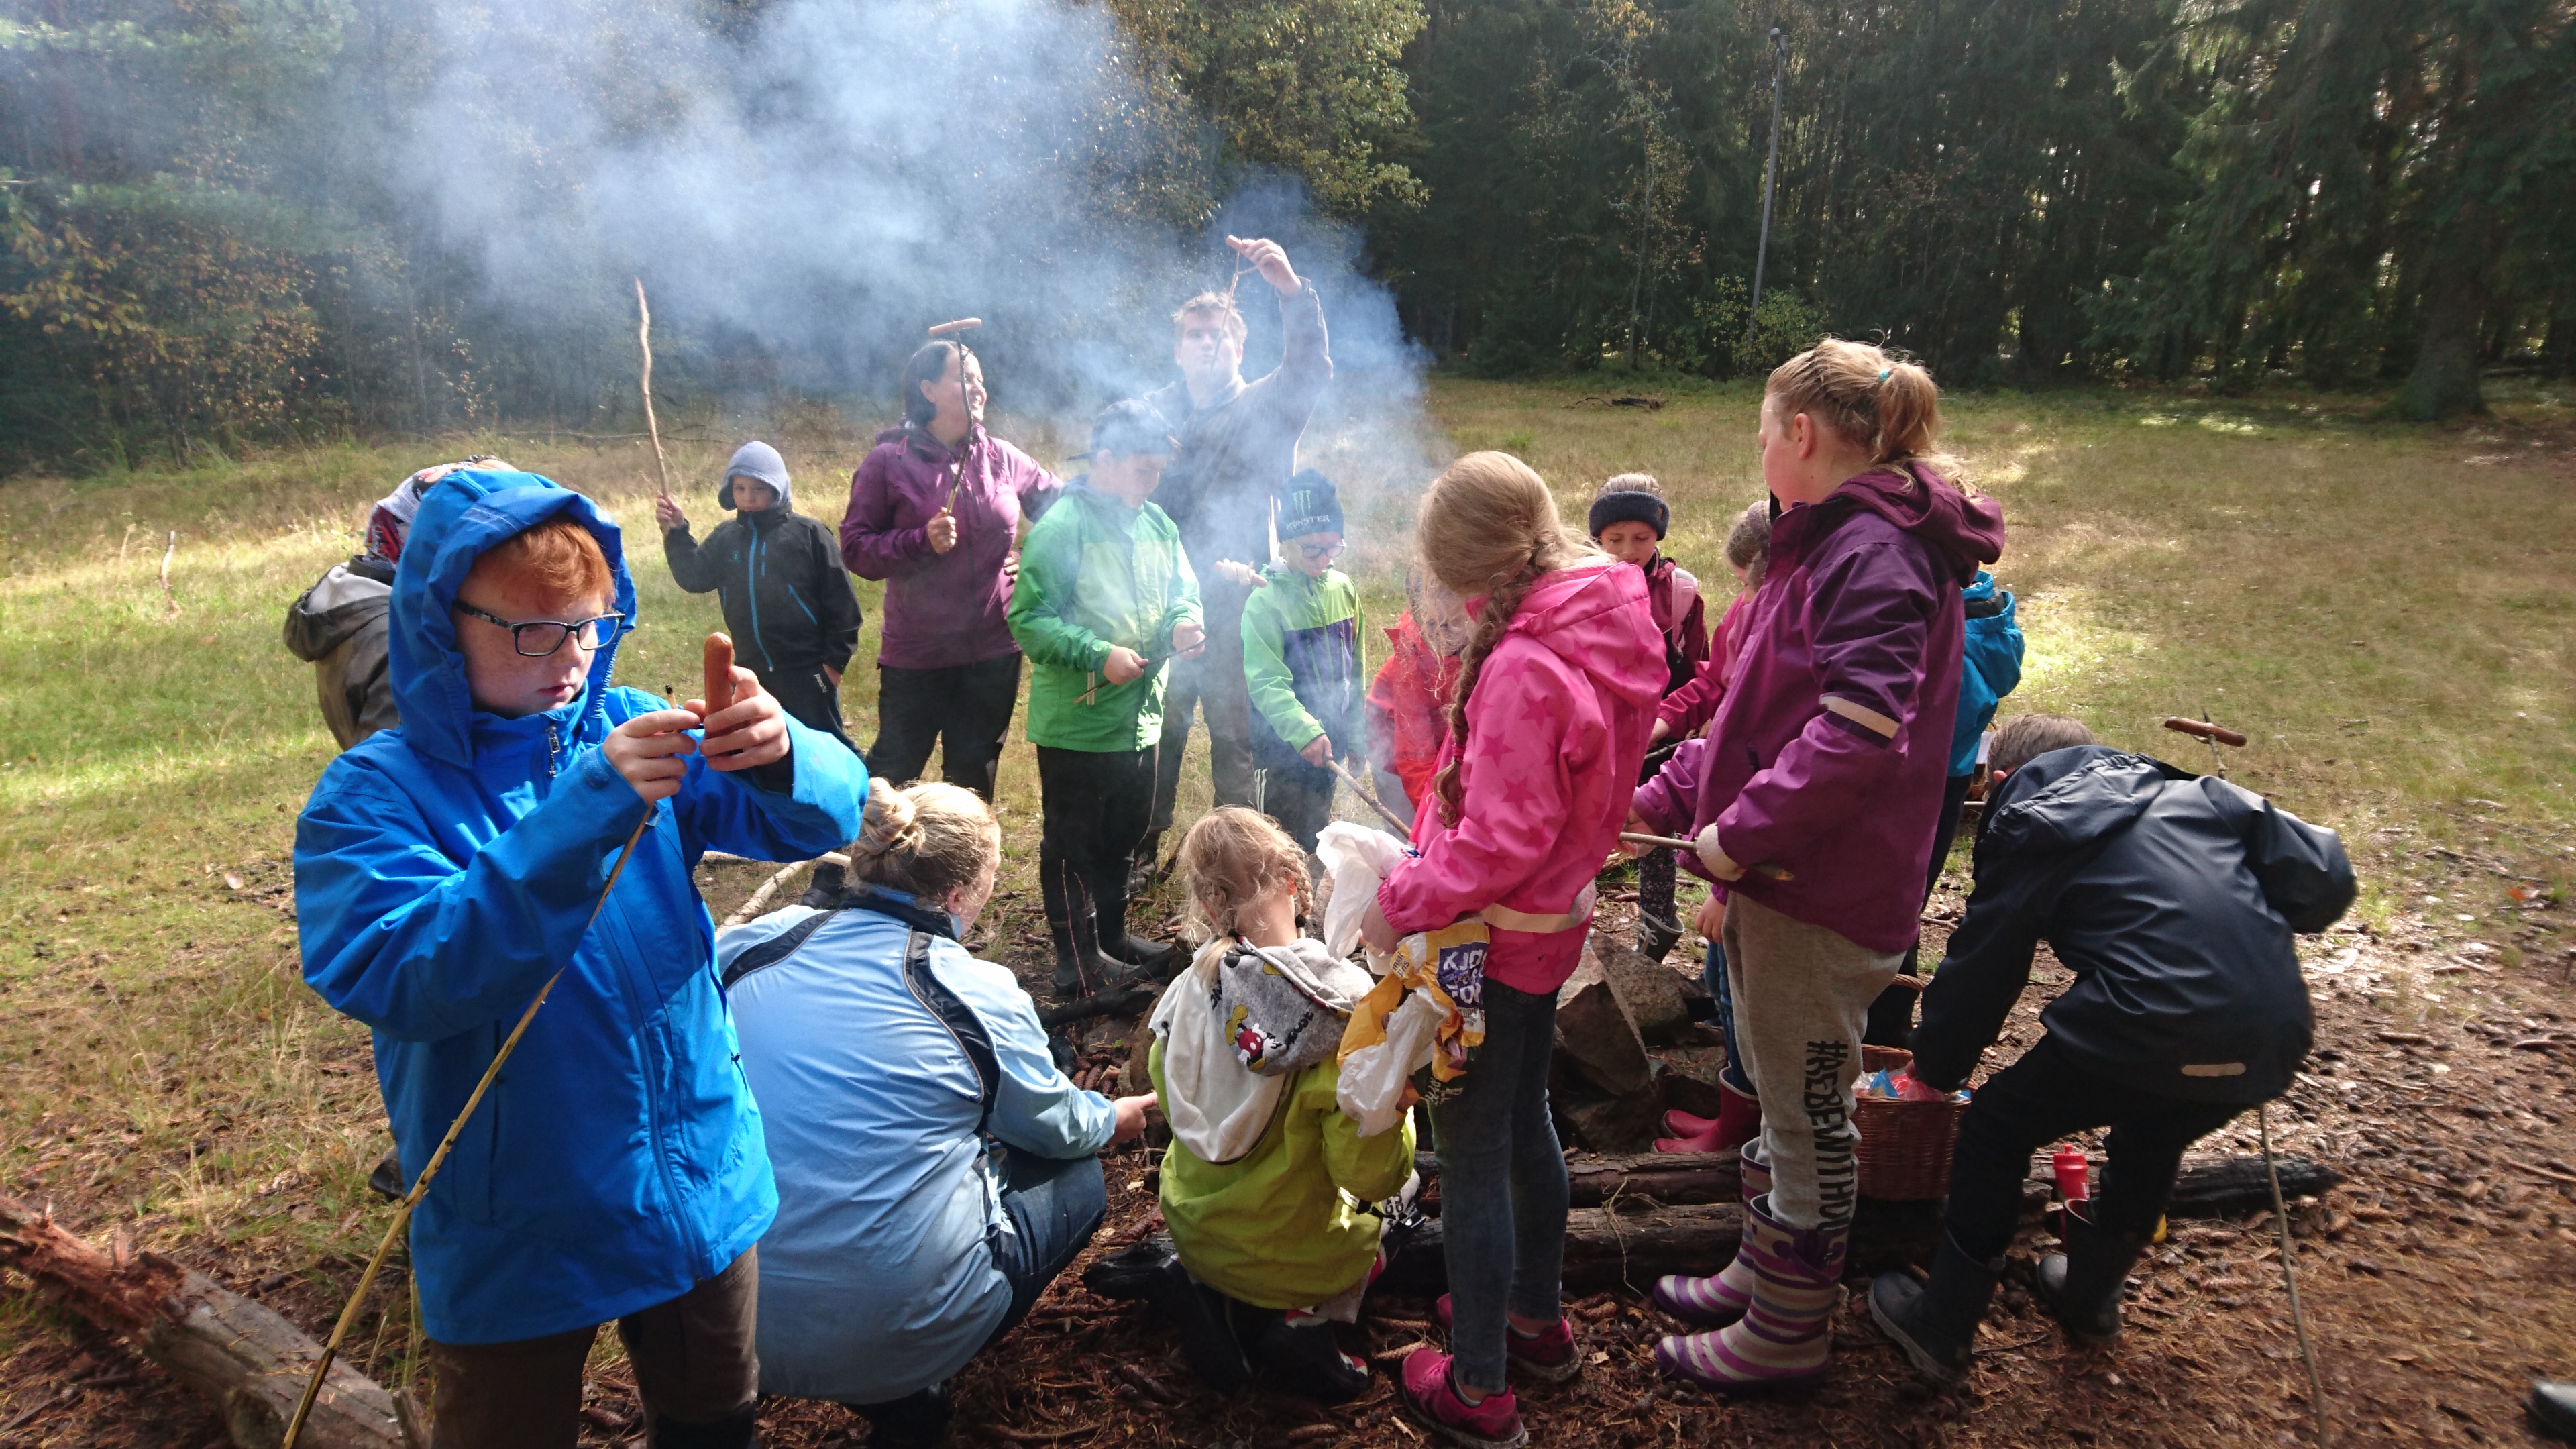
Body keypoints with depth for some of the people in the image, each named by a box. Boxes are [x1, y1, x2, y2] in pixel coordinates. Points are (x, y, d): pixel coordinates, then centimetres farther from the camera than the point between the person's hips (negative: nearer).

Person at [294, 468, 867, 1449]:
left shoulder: (628, 731, -5)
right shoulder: (372, 796, -13)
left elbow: (826, 817, -10)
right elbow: (392, 978, -29)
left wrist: (780, 755, -34)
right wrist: (583, 816, -37)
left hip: (703, 1189, 3)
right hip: (513, 1244, -3)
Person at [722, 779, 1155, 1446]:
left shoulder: (753, 945, -2)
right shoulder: (980, 995, -11)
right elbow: (1058, 1126, 7)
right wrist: (1111, 1119, 30)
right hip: (894, 1334, -4)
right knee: (1075, 1179, 17)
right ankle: (912, 1394, 11)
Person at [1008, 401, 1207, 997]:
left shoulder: (1155, 522, 5)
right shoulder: (1061, 527, -17)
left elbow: (1182, 588, 16)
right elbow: (1029, 619, -18)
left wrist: (1183, 622, -6)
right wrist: (1099, 654, -27)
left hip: (1138, 718, 8)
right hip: (1076, 720, -7)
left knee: (1122, 836, 21)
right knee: (1073, 845, 7)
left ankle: (1111, 937, 39)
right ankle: (1080, 965, 18)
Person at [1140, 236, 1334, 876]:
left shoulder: (1265, 408, 8)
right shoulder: (1150, 410, 13)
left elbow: (1311, 368, -12)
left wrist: (1292, 288, -29)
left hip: (1236, 601, -1)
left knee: (1235, 733, 3)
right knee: (1156, 731, 8)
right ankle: (1142, 849, 21)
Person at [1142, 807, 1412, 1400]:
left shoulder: (1186, 995, -13)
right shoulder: (1341, 1012, -26)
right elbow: (1371, 1175, -22)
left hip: (1195, 1232, 4)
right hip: (1294, 1256, -4)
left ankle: (1202, 1290, 7)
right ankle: (1297, 1320, 1)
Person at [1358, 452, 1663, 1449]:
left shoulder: (1523, 665, -28)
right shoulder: (1608, 628, 1)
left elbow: (1502, 841, -28)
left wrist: (1400, 902, -17)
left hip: (1496, 938, -9)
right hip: (1554, 919, 9)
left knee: (1471, 1155, 5)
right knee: (1524, 1122, 25)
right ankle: (1537, 1318, 44)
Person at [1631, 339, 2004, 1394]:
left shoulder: (1872, 553, -19)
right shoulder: (1831, 544, 14)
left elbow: (1861, 733, -31)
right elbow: (1755, 714, 17)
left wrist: (1739, 834, -23)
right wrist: (1664, 800, 11)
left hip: (1824, 889, -10)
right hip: (1776, 877, 10)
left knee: (1809, 1111, 6)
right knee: (1783, 1094, 22)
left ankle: (1787, 1333, 23)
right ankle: (1759, 1274, 39)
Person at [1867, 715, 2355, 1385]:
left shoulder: (2030, 830, 9)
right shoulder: (2192, 794, 23)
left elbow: (1979, 970, 12)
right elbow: (2325, 882, 17)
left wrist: (1936, 1066, 26)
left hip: (2152, 1031, -6)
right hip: (2273, 1038, 6)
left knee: (1996, 1127, 14)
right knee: (2152, 1140, 33)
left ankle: (1941, 1329, 20)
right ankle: (2090, 1296, 51)